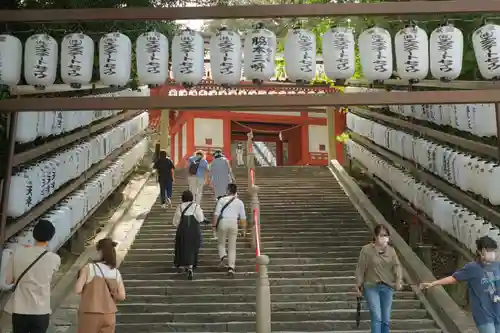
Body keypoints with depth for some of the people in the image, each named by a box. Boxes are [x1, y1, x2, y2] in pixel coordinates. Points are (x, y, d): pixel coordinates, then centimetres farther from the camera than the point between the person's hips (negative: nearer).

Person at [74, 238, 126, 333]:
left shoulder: (89, 268, -12)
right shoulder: (116, 272, 0)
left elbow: (77, 290, -16)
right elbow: (122, 296, 1)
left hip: (90, 314, -4)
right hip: (109, 315, 4)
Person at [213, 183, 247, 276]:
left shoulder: (222, 200, 0)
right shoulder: (239, 202, 8)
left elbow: (216, 213, -6)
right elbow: (243, 217, 8)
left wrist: (214, 225, -1)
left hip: (223, 222, -1)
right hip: (233, 223, 2)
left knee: (221, 243, 17)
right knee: (232, 247, 8)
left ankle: (223, 256, -11)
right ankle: (231, 267, 3)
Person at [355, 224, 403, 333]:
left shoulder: (391, 250, 3)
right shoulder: (366, 250, -8)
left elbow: (397, 265, -7)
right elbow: (360, 269, -4)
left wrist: (399, 281, -24)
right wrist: (358, 285, -2)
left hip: (387, 287, 4)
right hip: (371, 287, -4)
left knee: (386, 319, 9)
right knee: (377, 318, -13)